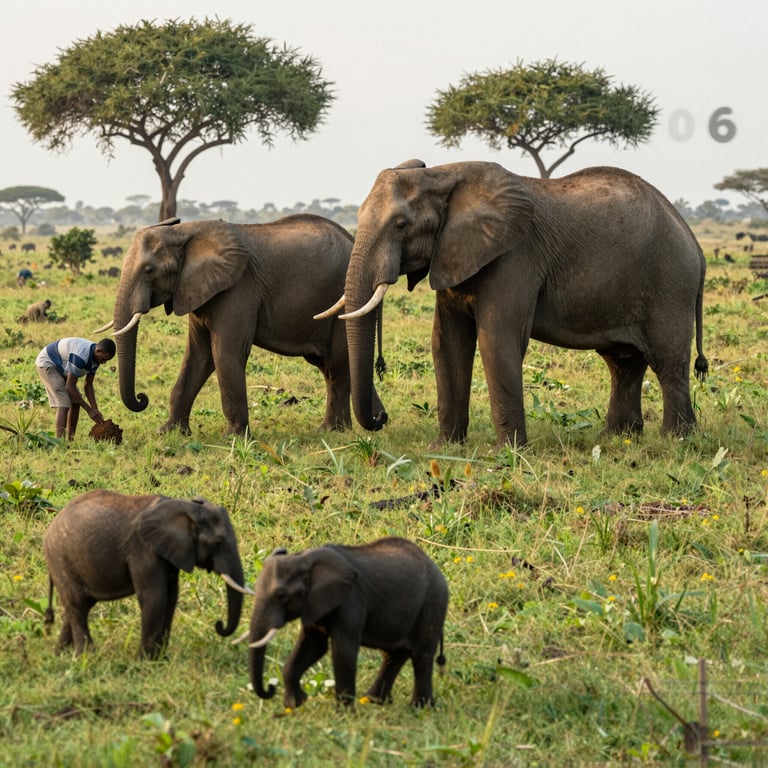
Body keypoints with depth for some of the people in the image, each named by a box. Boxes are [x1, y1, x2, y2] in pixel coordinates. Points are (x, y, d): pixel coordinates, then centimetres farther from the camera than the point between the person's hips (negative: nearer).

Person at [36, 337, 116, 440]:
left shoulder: (96, 357, -8)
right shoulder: (81, 356, -36)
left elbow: (88, 386, 0)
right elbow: (70, 386, -31)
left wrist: (95, 409, -11)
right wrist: (89, 410, -27)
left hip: (59, 366, 9)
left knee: (75, 402, 2)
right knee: (63, 404, -19)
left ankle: (70, 439, 6)